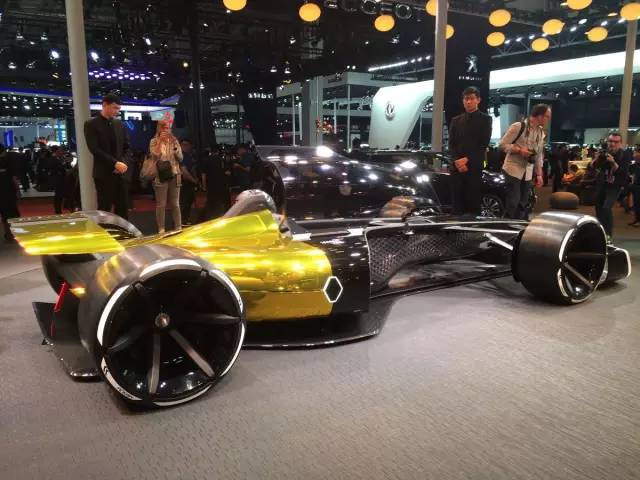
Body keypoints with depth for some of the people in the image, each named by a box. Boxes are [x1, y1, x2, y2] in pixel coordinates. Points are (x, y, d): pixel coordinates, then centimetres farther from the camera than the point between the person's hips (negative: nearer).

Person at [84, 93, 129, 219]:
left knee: (122, 209, 7)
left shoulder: (119, 124, 12)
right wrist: (115, 163, -19)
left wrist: (122, 163, 0)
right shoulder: (91, 125, -4)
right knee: (104, 210, -2)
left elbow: (126, 146, 16)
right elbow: (95, 150, -13)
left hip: (121, 172, 5)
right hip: (103, 174, -5)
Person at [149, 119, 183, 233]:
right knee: (161, 204, -2)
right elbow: (155, 156, -11)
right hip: (160, 176, -2)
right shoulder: (154, 141, 3)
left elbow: (180, 158, 4)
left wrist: (174, 146, -10)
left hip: (174, 175, 2)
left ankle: (178, 227, 11)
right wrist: (160, 141, -13)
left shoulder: (174, 141, 9)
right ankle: (161, 229, 3)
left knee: (175, 203, 6)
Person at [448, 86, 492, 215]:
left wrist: (467, 159, -13)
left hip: (474, 167, -3)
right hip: (457, 167, 3)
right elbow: (451, 144, 9)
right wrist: (457, 161, -8)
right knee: (457, 203, 3)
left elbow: (483, 144, -4)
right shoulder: (456, 120, 17)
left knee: (473, 203, -4)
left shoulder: (485, 119, 5)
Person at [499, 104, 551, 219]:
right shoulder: (518, 126, -11)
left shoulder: (541, 133, 11)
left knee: (523, 204, 8)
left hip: (528, 173, 7)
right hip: (513, 170, -6)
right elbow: (503, 144, -10)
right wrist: (519, 150, -22)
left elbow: (539, 155, 15)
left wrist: (539, 174, 10)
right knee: (513, 202, -8)